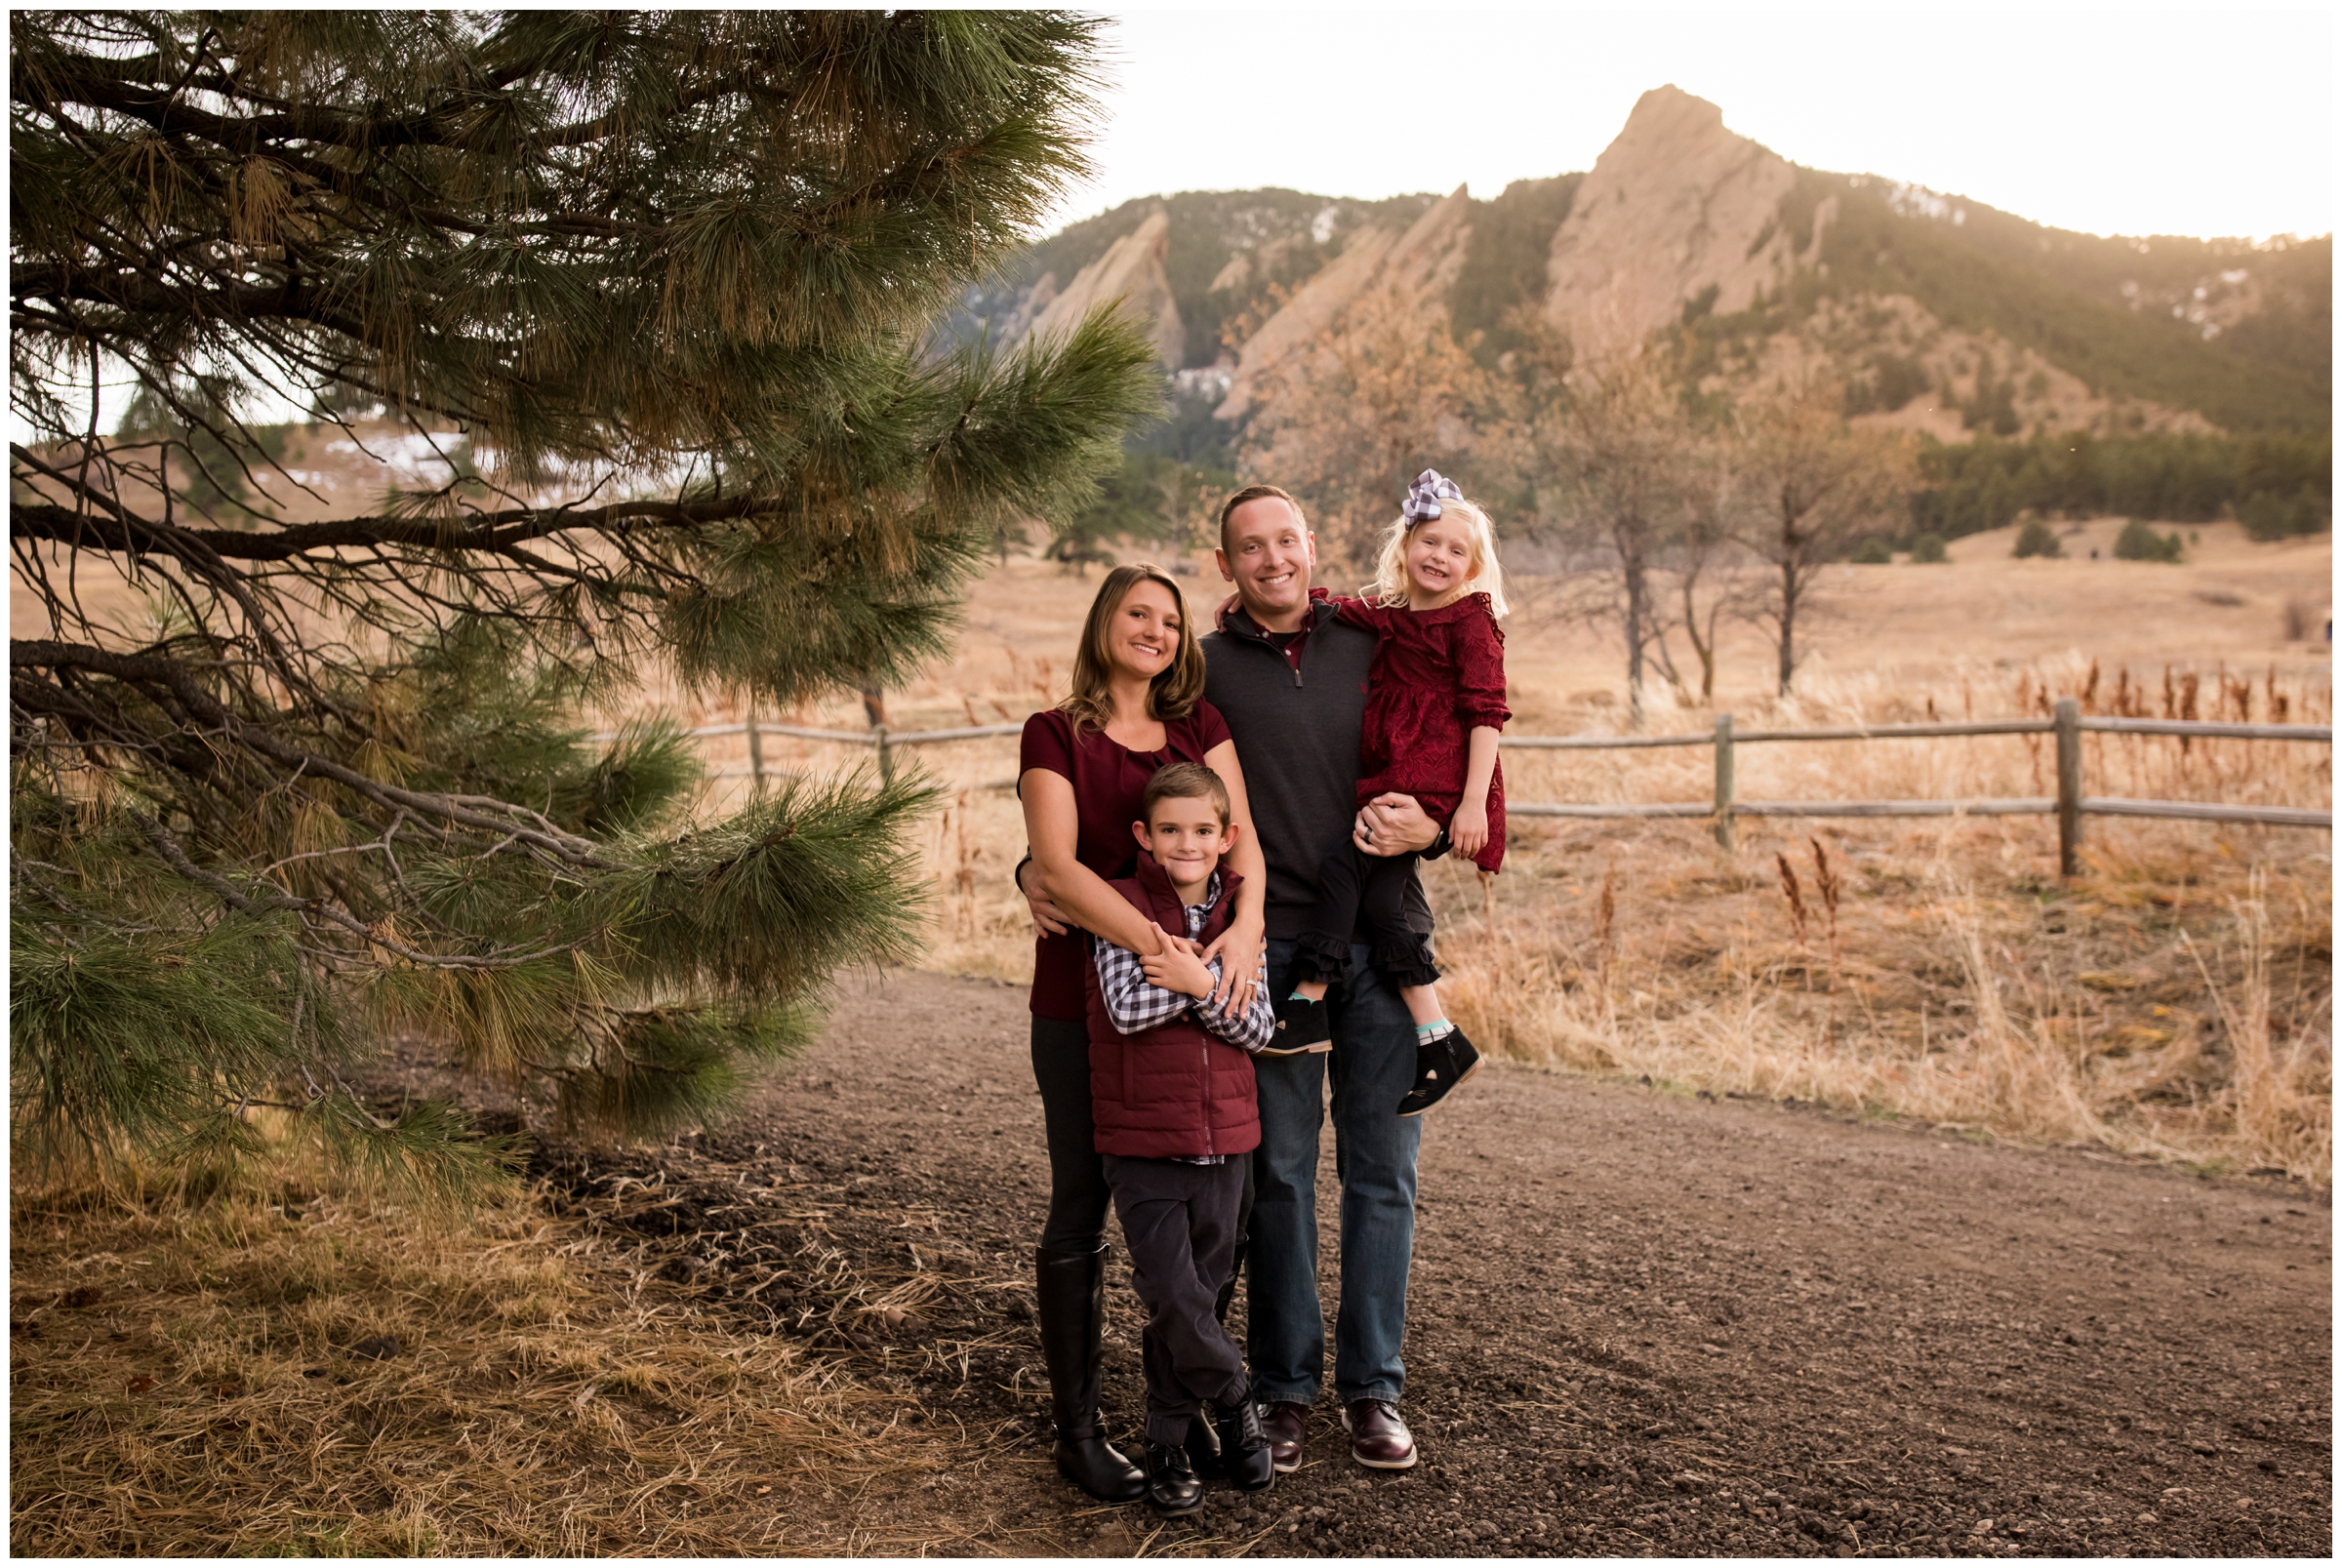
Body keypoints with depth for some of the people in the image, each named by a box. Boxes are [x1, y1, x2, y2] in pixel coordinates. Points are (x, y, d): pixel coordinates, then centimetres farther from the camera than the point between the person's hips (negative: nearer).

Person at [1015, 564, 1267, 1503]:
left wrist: (1244, 924, -21)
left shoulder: (1201, 725, 10)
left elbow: (1241, 837, -1)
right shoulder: (1056, 734, -1)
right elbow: (1056, 864, -14)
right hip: (1083, 1000, -3)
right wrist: (1160, 949, -25)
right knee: (1082, 1210, 4)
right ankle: (1077, 1430, 15)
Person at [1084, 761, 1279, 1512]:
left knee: (1195, 1296, 10)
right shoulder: (1121, 907, -5)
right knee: (1173, 1298, -9)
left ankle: (1167, 1444, 26)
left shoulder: (1240, 915, 5)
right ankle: (1236, 1403, 16)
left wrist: (1199, 982, -18)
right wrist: (1204, 978, -15)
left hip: (1223, 1138, 3)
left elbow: (1256, 1028, -3)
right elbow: (1127, 1008, -18)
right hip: (1143, 1139, -3)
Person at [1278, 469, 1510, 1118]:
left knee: (1341, 865, -17)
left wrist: (1474, 800, -16)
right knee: (1379, 900, -3)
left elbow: (1486, 713, -8)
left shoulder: (1470, 620, -1)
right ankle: (1440, 1044, 3)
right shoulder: (1382, 615, 17)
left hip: (1436, 779, -7)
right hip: (1392, 779, 7)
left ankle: (1307, 1005, -12)